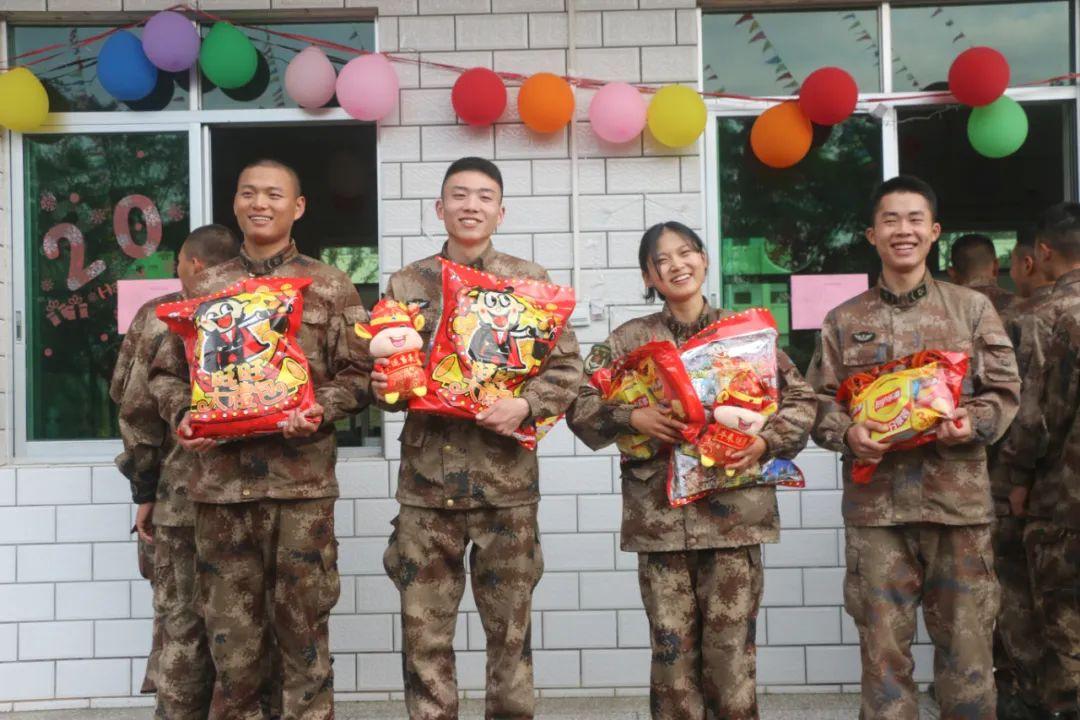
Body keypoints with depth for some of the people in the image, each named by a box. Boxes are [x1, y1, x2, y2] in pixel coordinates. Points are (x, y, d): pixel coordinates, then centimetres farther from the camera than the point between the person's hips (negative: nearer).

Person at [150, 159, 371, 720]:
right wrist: (183, 415, -4)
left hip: (301, 479, -2)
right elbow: (166, 371, 15)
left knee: (302, 628, 4)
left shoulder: (330, 286, 6)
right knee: (231, 636, 8)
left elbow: (358, 373, 4)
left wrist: (320, 409, -14)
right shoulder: (206, 287, 12)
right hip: (221, 478, 2)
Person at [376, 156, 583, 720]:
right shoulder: (405, 284, 7)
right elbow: (386, 374, 10)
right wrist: (382, 386, -12)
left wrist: (526, 404, -15)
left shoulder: (531, 282, 4)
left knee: (510, 629, 10)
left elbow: (565, 368, 2)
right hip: (426, 479, 1)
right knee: (424, 632, 5)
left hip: (507, 480, 0)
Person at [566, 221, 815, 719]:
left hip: (733, 512, 0)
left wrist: (766, 442, -9)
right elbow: (579, 404, 3)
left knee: (731, 650, 2)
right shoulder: (630, 339, 6)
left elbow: (800, 399, 8)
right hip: (660, 514, 0)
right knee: (672, 649, 4)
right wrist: (633, 418, -12)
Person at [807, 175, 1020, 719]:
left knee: (966, 640, 6)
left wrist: (976, 423, -13)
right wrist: (846, 434, -13)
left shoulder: (972, 308, 8)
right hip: (875, 503, 0)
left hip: (958, 500, 0)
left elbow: (1004, 388, 6)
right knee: (882, 643, 6)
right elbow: (819, 401, 7)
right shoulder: (844, 321, 9)